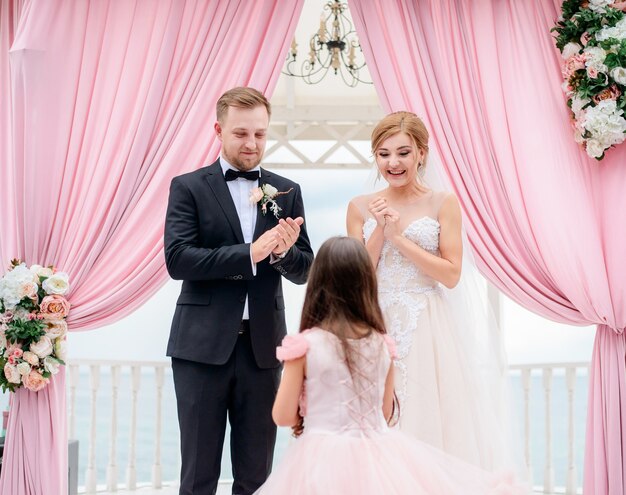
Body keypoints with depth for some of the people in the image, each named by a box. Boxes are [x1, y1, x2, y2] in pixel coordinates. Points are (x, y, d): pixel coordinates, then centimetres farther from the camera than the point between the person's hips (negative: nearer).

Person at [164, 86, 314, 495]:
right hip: (203, 344, -3)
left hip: (263, 345, 3)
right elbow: (177, 260, -12)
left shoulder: (286, 192, 10)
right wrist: (249, 253, -20)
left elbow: (305, 270, 8)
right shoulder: (188, 187, 1)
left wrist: (283, 252, -15)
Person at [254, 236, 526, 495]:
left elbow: (283, 417, -3)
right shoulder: (382, 344, 2)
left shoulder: (303, 345, -8)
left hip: (324, 458, -3)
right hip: (379, 452, 4)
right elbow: (385, 412, 13)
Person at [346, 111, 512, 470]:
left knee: (432, 422, -2)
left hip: (428, 329, -2)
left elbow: (451, 274, -7)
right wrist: (380, 229, -9)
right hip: (377, 326, 2)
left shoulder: (443, 204, 0)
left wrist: (399, 237, -12)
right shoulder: (361, 207, 6)